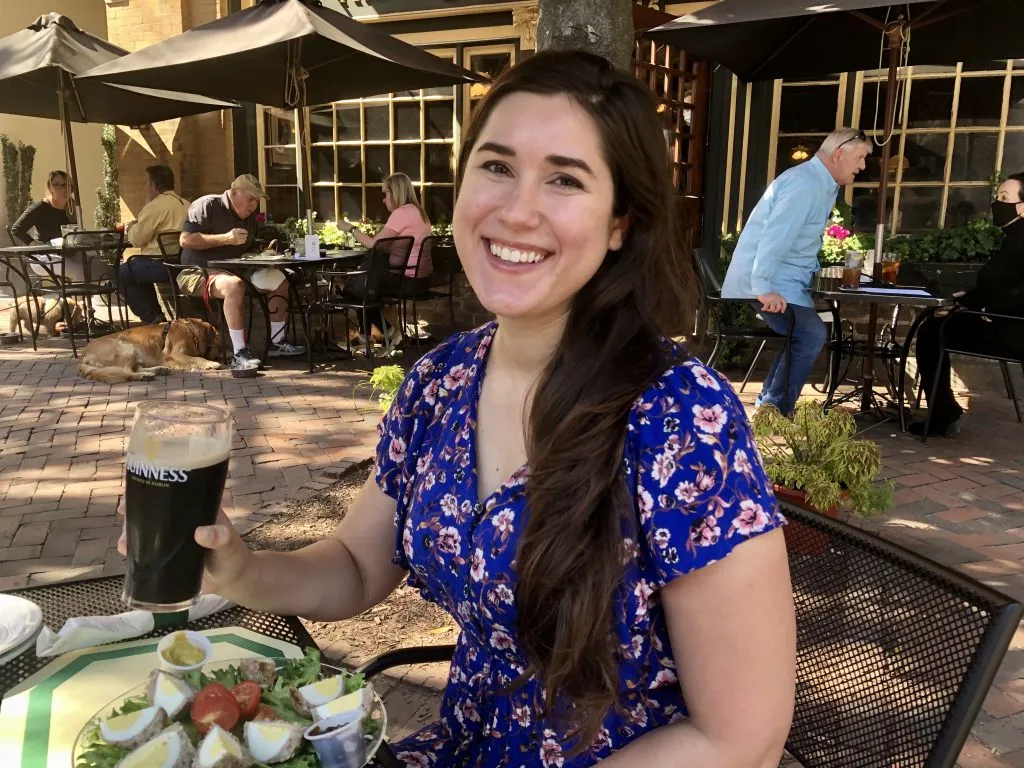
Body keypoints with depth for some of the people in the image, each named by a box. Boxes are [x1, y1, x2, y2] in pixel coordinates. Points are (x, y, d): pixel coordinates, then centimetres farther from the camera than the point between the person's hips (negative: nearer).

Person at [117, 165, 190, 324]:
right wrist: (137, 227, 27)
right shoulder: (185, 204, 14)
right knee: (140, 269, 32)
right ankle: (156, 315, 32)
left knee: (120, 274, 4)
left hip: (163, 265, -9)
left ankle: (151, 318, 3)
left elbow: (136, 239, -10)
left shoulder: (156, 205, -13)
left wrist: (130, 227, 11)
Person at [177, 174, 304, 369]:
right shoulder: (207, 206, -10)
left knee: (280, 280, 0)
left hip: (235, 270, 9)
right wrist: (226, 238, -24)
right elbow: (185, 240, -20)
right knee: (234, 285, -39)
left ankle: (277, 343, 4)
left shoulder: (249, 216, 15)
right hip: (198, 273, -8)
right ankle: (239, 354, -39)